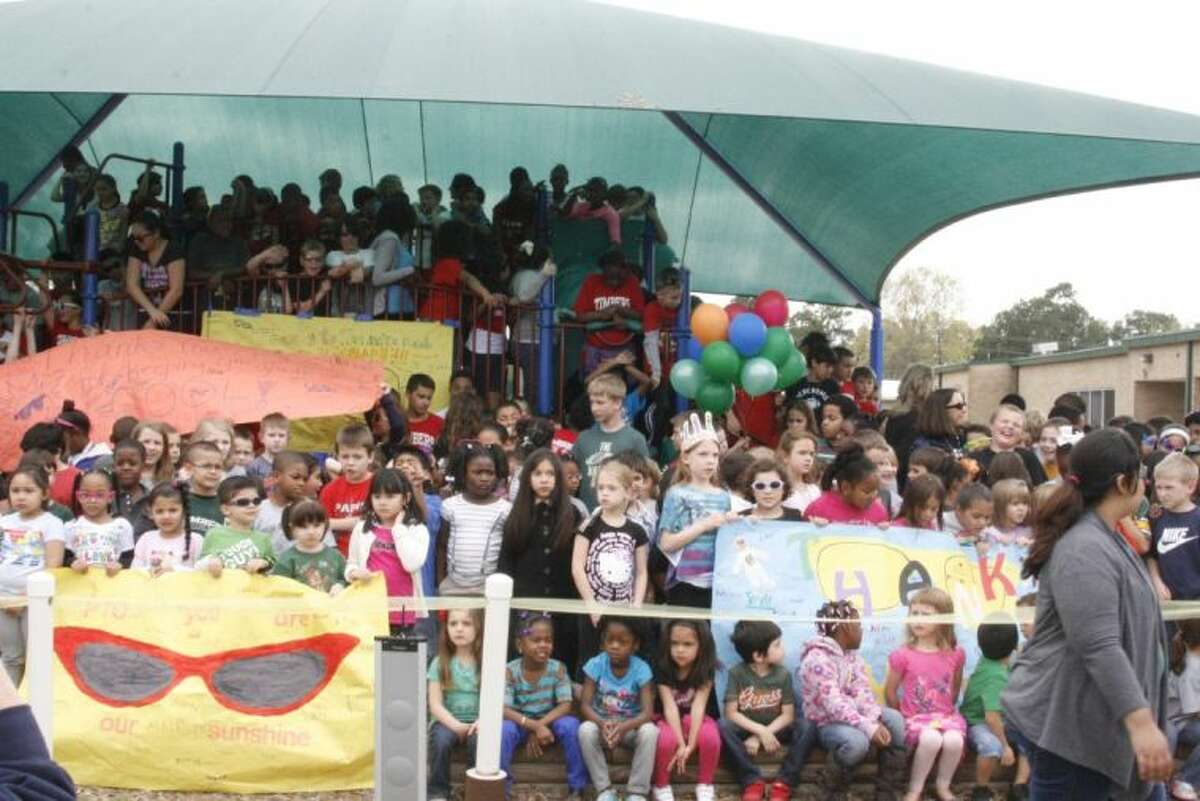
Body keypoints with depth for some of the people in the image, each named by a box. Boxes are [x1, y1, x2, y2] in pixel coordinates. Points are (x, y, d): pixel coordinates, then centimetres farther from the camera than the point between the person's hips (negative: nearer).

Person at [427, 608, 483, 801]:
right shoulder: (440, 662, 0)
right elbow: (435, 705, -5)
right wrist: (456, 725, -19)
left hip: (476, 721, 0)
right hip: (448, 721, 0)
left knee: (478, 740, -32)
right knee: (441, 739, -31)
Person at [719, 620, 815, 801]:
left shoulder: (783, 674, -7)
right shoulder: (737, 673, -13)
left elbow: (788, 715, -9)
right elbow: (731, 713, -15)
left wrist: (759, 737, -20)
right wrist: (760, 731, -26)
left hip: (774, 730, 2)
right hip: (747, 730, -1)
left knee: (806, 727, -25)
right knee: (723, 726, -33)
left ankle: (783, 783, -20)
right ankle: (753, 782, -24)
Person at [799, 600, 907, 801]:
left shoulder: (853, 656, 10)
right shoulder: (817, 659, -19)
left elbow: (863, 693, -2)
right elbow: (833, 703, -27)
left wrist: (876, 721, -21)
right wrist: (868, 728, -33)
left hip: (853, 716, 8)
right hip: (827, 722, -8)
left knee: (894, 719, -16)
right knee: (856, 741, -37)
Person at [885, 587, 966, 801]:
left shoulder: (955, 654, -1)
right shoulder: (903, 655, -9)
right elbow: (890, 691, 2)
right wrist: (901, 717, 6)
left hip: (946, 715, 3)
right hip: (915, 717, -2)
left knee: (954, 741, -30)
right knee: (931, 739, -35)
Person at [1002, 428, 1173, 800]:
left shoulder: (1103, 538, 14)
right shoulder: (1085, 550, -22)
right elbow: (1100, 648, -31)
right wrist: (1141, 723, -36)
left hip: (1089, 718, 10)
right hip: (1062, 720, -10)